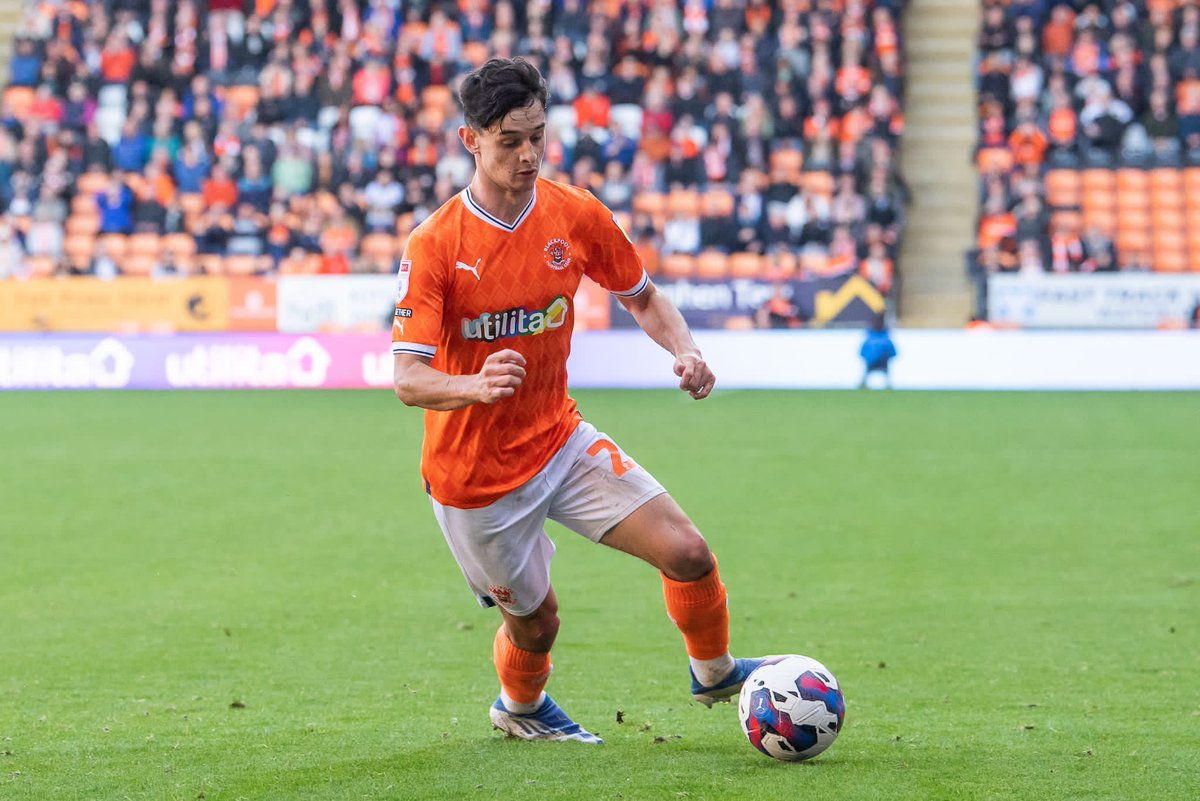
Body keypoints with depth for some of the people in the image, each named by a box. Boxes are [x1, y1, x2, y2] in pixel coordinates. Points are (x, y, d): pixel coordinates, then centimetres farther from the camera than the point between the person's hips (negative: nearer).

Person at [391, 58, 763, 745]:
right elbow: (409, 380, -24)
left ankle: (714, 673, 21)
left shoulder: (576, 216, -6)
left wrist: (684, 350, -11)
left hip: (559, 439, 4)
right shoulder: (433, 245, -19)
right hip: (475, 474, -4)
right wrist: (476, 386, -45)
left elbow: (642, 297, 10)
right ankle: (518, 707, 45)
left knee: (688, 553, -9)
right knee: (534, 621, 9)